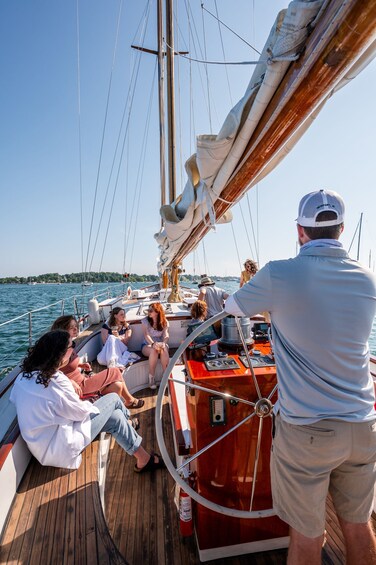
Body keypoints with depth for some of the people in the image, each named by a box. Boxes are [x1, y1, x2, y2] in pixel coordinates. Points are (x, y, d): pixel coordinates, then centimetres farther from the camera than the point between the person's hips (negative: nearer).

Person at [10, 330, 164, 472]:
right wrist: (88, 404, 6)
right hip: (60, 450, -8)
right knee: (113, 399, -1)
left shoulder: (26, 374, -6)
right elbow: (82, 412, -18)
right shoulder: (56, 382, -30)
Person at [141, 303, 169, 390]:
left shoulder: (164, 322, 0)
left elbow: (166, 335, -12)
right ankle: (151, 377, -26)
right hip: (147, 345, -1)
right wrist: (153, 344, -37)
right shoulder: (145, 320, -5)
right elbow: (146, 335, -17)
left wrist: (163, 343, -35)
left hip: (160, 344, 1)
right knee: (154, 350, -37)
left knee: (164, 350, -35)